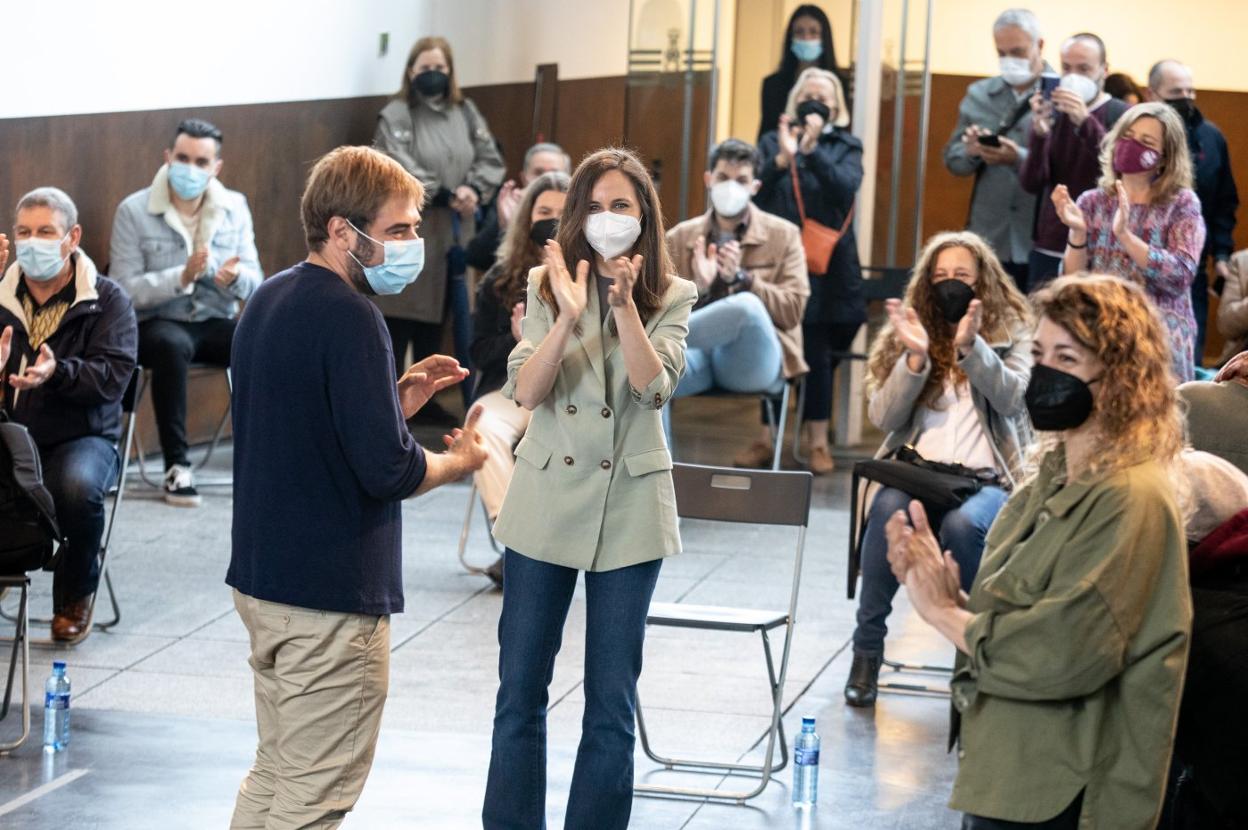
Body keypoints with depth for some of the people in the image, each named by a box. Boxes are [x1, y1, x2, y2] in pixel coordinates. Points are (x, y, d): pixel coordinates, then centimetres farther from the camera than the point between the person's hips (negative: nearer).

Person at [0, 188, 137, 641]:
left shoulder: (108, 300, 1)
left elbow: (113, 375, -11)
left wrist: (56, 373, -31)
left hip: (80, 437, -2)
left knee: (77, 486, -36)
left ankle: (75, 596, -8)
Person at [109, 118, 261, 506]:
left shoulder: (235, 207, 5)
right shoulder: (134, 211, -7)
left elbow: (254, 282, 4)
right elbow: (124, 290, -13)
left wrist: (235, 277, -20)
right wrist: (182, 276, -26)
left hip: (216, 323, 3)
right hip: (157, 324, -3)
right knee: (172, 345, -39)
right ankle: (177, 465, -28)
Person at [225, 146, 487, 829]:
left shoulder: (267, 302, 11)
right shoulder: (348, 316, -18)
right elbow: (387, 470, -21)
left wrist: (396, 401, 11)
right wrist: (460, 460, -3)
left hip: (261, 579, 9)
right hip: (331, 593, -9)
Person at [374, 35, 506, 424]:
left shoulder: (465, 112, 10)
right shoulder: (396, 116, -7)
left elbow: (490, 159, 7)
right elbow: (402, 172, -18)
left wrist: (473, 190, -12)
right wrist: (446, 195, -21)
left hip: (452, 232, 5)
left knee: (435, 317, 13)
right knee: (399, 317, -3)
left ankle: (424, 397, 23)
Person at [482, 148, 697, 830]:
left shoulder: (672, 298, 0)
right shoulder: (547, 286, 1)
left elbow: (654, 387, -16)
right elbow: (525, 392, -11)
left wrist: (625, 305, -27)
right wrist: (569, 315, -25)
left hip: (628, 510, -1)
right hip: (545, 502, 1)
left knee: (612, 706, 4)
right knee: (519, 691, 6)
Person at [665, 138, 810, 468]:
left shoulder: (783, 235, 10)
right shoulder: (679, 238, 14)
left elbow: (793, 310, 2)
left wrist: (740, 278, -11)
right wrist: (698, 289, -11)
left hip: (752, 358, -1)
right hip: (699, 354, 1)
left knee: (745, 304, -38)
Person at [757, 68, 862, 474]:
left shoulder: (845, 147, 10)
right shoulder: (773, 143, 10)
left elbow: (846, 188, -8)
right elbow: (756, 196, -2)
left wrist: (812, 149, -18)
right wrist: (782, 158, -17)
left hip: (825, 266, 0)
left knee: (818, 353, -5)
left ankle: (818, 441, 1)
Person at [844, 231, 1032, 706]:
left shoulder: (1012, 333, 10)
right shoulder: (910, 331, 14)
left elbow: (1011, 399, -10)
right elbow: (883, 416, 3)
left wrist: (971, 348, -25)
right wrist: (916, 356, -12)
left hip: (987, 479, -2)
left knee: (962, 523, -37)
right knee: (887, 510, -34)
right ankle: (867, 650, -25)